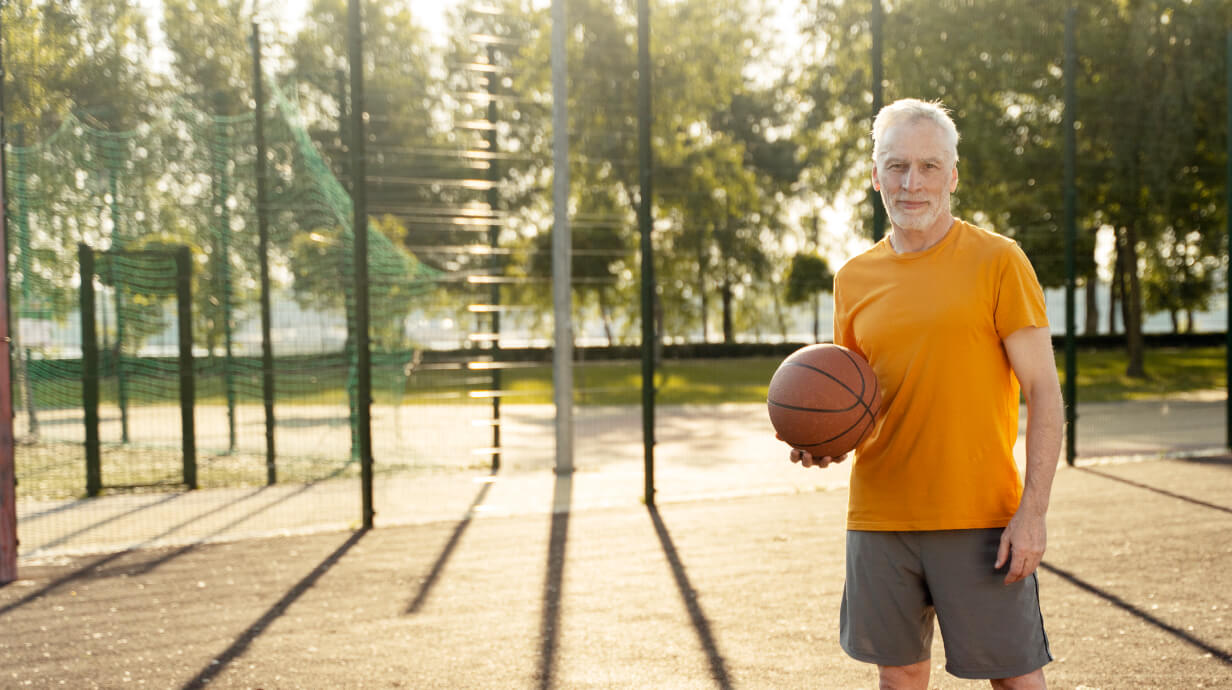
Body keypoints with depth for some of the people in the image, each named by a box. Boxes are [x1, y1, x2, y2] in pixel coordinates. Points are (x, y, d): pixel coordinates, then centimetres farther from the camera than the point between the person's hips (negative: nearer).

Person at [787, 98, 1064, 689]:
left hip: (979, 518, -4)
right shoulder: (854, 277, 9)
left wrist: (1032, 512, -13)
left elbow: (1043, 392, -6)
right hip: (878, 518, 4)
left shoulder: (996, 260, -4)